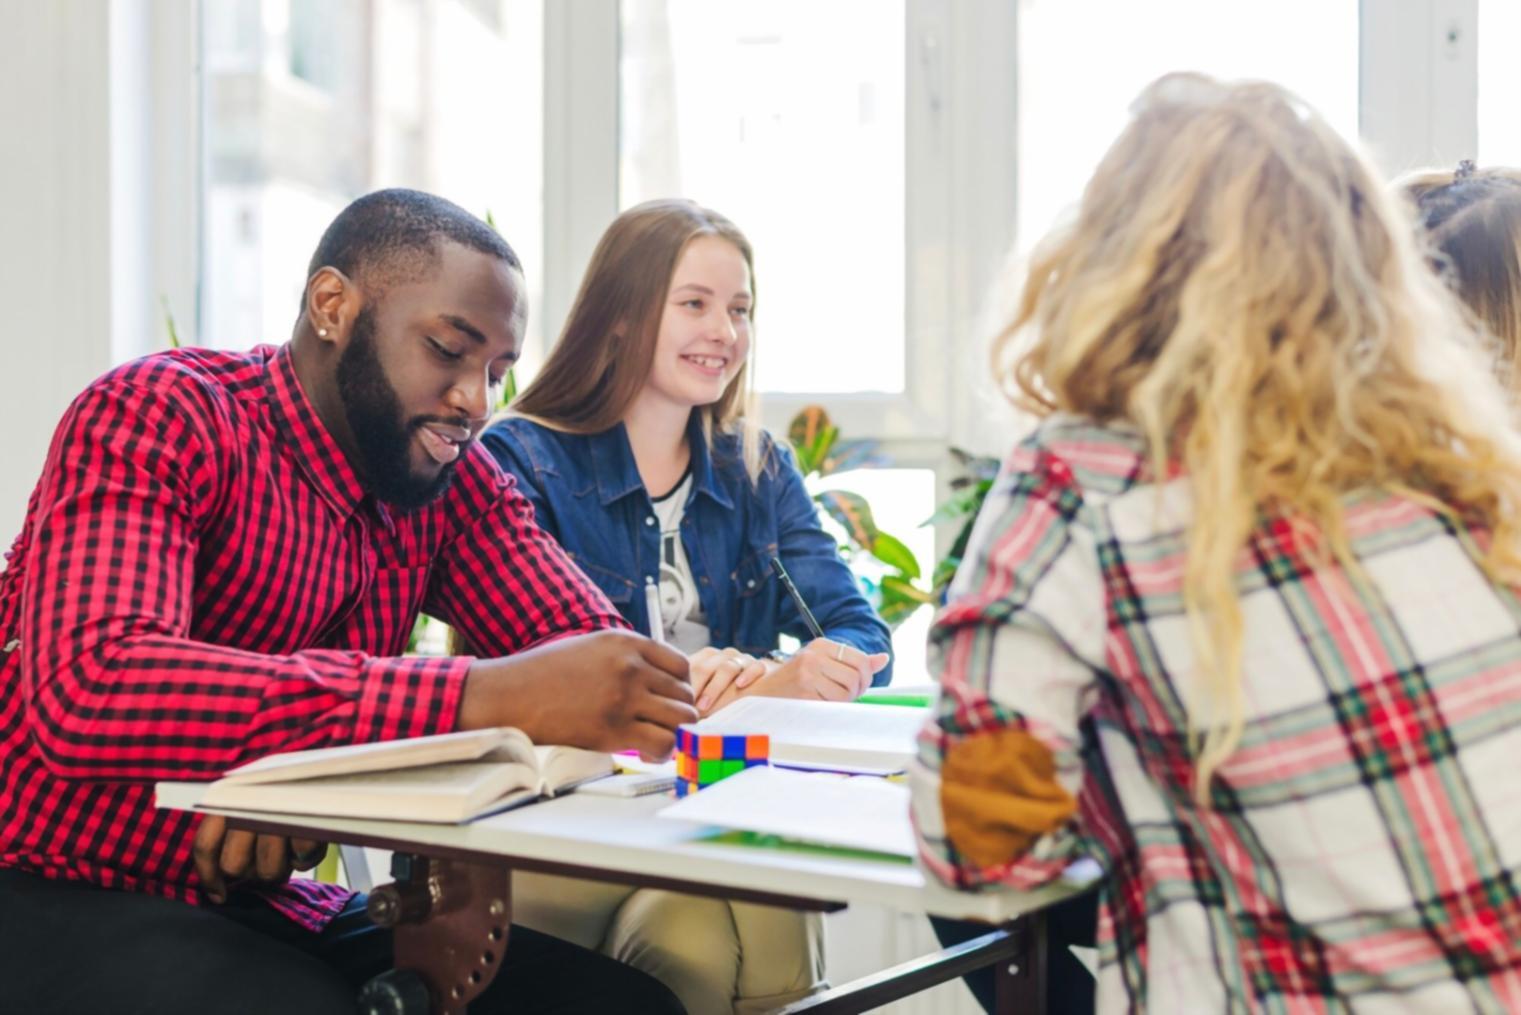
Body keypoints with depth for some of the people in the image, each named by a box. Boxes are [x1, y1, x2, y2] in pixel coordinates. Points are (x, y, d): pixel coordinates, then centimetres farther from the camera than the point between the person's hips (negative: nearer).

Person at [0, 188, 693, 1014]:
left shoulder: (452, 478, 4)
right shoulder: (158, 417, -15)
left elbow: (601, 649, -7)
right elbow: (87, 689, -33)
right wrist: (474, 698, -41)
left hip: (269, 908, 6)